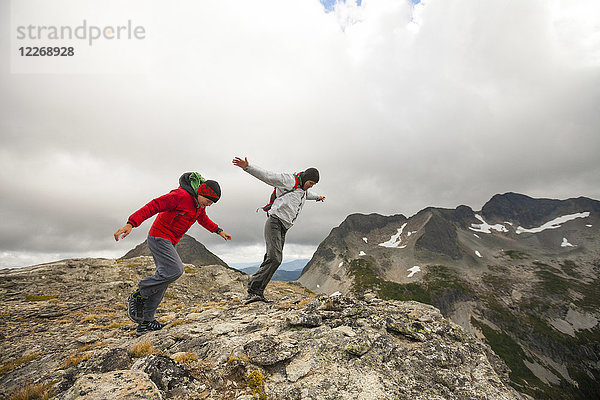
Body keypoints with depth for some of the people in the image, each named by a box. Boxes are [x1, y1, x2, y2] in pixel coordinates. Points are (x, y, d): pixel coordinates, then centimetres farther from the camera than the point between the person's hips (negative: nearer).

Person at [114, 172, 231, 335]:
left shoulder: (199, 204, 8)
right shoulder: (180, 196, -20)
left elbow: (203, 219, 27)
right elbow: (152, 206, -24)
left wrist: (219, 231, 26)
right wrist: (131, 223, -33)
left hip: (169, 242, 9)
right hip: (159, 237, -9)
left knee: (163, 278, 6)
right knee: (175, 271, -21)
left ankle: (145, 322, 14)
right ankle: (138, 296, -2)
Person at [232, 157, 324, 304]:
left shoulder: (303, 190, 25)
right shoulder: (289, 180, -2)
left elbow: (307, 194, 50)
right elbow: (267, 176, -10)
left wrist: (318, 197, 70)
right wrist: (247, 167, -22)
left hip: (283, 229, 9)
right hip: (275, 222, -9)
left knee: (273, 260, -1)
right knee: (274, 258, -22)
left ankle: (258, 292, 1)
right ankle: (253, 290, -18)